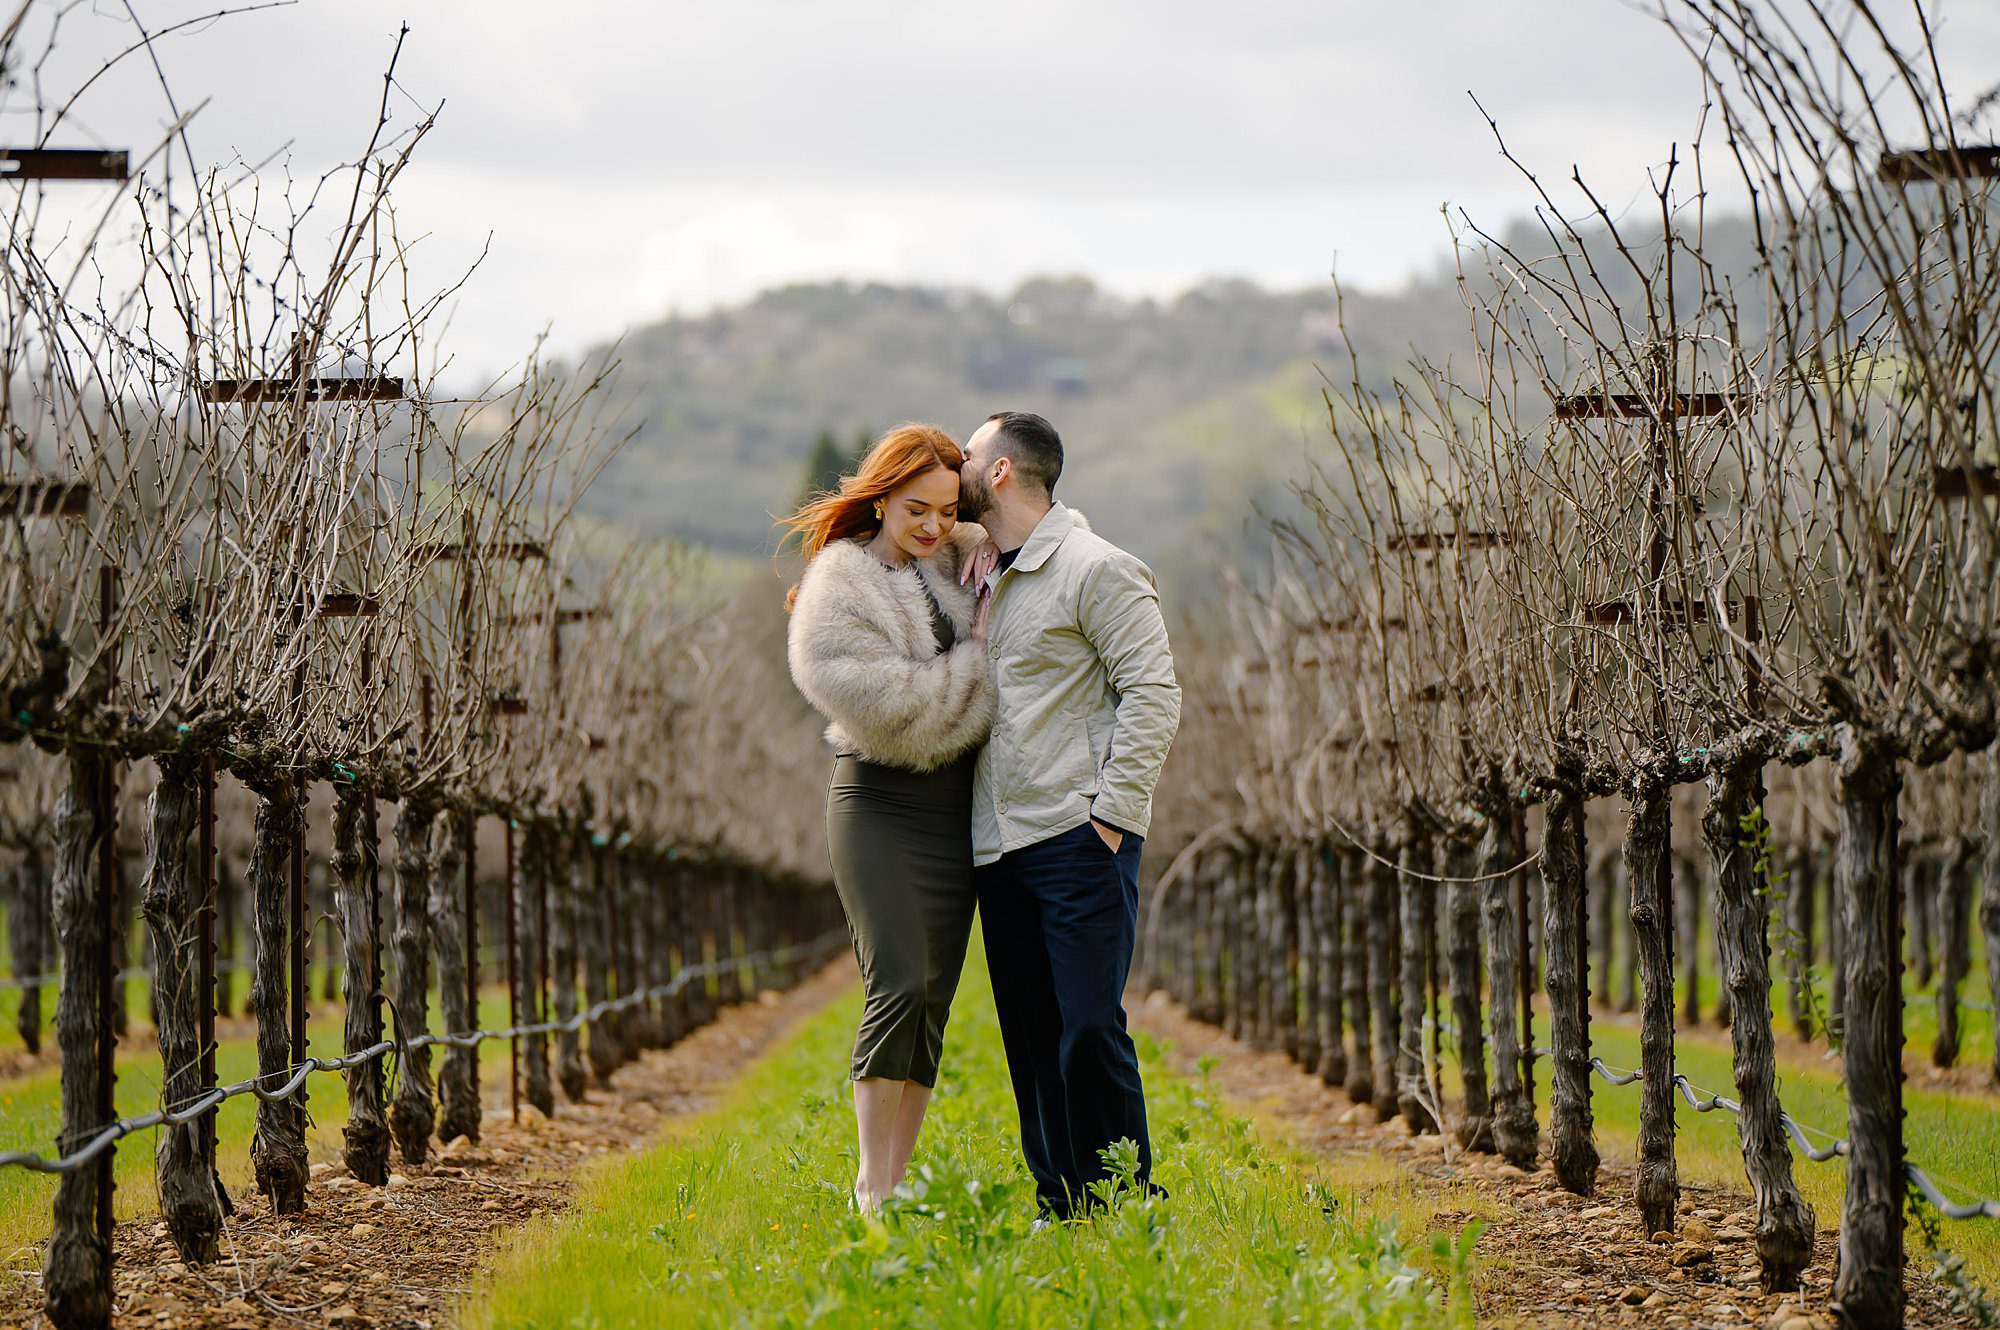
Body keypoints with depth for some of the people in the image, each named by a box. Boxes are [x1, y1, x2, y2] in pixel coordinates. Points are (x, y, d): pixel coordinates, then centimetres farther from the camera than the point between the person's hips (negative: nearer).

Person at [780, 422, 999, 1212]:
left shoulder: (948, 563, 11)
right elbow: (891, 704, -18)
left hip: (953, 809, 7)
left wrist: (990, 543, 4)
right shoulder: (841, 584, -8)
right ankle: (872, 1192, -16)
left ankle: (893, 1184, 8)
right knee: (899, 984, -19)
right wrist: (980, 652, -8)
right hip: (879, 800, -7)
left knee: (934, 999, 3)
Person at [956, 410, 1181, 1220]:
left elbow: (1153, 695, -9)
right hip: (998, 847, 8)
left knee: (1089, 1027, -11)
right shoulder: (981, 578, 19)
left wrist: (1111, 813, -15)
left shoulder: (1096, 570, -5)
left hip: (1078, 839, -8)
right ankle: (1060, 1206, 12)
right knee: (1031, 1037, 7)